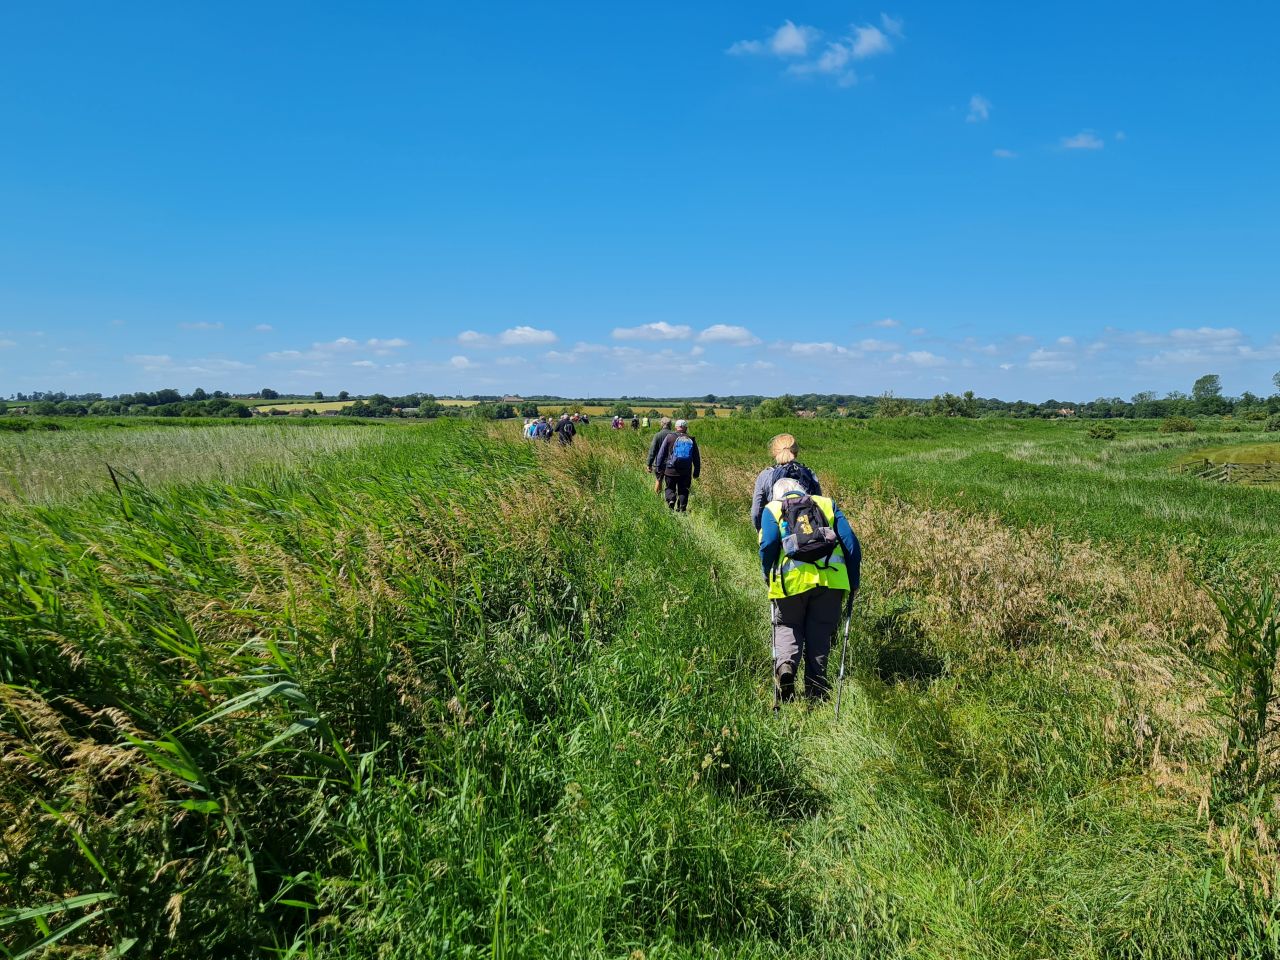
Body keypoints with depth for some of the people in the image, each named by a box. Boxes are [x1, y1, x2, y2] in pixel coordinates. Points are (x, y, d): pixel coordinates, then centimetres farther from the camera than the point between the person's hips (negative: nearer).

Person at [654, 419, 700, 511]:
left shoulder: (670, 437, -1)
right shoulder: (691, 440, 5)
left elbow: (661, 454, -1)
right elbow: (697, 458, 10)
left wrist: (659, 468, 6)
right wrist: (696, 472, 17)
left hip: (671, 470, -1)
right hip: (686, 473, 1)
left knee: (670, 488, 13)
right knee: (683, 491, 9)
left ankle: (671, 499, -14)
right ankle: (682, 509, 3)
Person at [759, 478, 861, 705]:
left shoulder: (772, 509, 15)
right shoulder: (827, 504, 21)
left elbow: (768, 543, -5)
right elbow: (850, 542, 10)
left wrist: (767, 575, 10)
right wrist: (853, 582, 16)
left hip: (792, 580, -1)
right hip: (831, 579, 2)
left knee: (788, 627, 17)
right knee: (819, 635, 14)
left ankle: (785, 665, -12)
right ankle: (816, 694, 13)